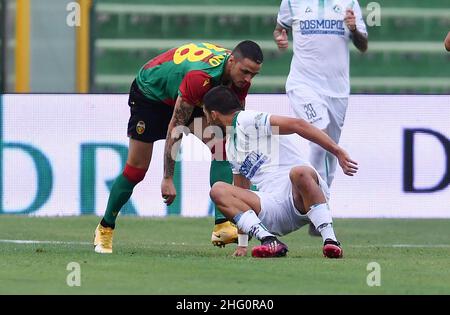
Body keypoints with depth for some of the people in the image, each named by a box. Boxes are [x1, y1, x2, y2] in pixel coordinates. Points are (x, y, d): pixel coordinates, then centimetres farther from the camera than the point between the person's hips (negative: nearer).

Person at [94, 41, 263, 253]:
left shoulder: (240, 77, -19)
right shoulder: (200, 76, -42)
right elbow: (175, 126, -36)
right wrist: (168, 179, -33)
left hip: (192, 99, 6)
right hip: (149, 93, -6)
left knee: (223, 146, -17)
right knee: (136, 169, -2)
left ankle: (221, 226, -23)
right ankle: (105, 228, 20)